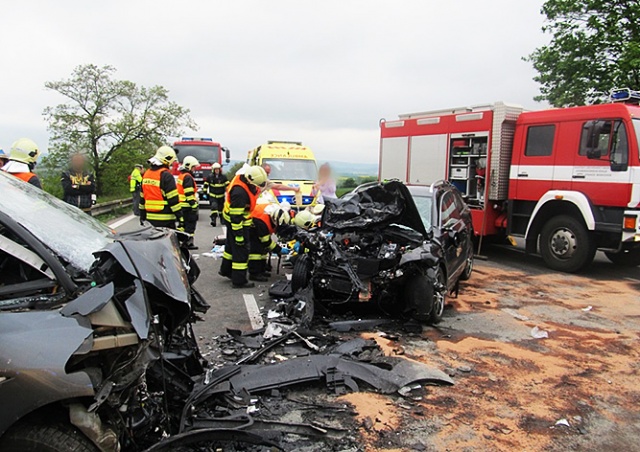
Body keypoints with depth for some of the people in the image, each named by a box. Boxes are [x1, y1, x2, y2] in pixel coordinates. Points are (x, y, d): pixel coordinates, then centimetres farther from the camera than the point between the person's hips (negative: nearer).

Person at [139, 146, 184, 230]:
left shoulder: (146, 174, 11)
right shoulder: (166, 175, -13)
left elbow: (142, 198, 16)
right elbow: (173, 200, -16)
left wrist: (142, 217, 22)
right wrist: (180, 219, -14)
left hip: (150, 218, 8)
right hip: (165, 220, -8)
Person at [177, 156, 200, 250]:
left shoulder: (181, 176, 17)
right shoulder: (188, 177, -15)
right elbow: (189, 194, -21)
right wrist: (194, 205, -21)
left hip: (182, 206, 10)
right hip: (188, 206, -10)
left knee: (184, 223, 16)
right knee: (190, 224, -4)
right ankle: (189, 243, -2)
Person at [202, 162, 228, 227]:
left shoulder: (223, 177, -3)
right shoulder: (209, 177, -4)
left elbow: (227, 185, 1)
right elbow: (205, 185, 4)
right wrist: (205, 193, 3)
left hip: (221, 196, 2)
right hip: (212, 196, -2)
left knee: (221, 208, 14)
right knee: (214, 207, -20)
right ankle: (213, 220, -25)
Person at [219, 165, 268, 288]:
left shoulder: (244, 179, -5)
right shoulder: (239, 192, -34)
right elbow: (236, 216, -30)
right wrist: (239, 234, -25)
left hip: (238, 219, 10)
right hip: (236, 223, -10)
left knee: (231, 245, 24)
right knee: (241, 250, -2)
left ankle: (226, 270, 43)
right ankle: (239, 281, 6)